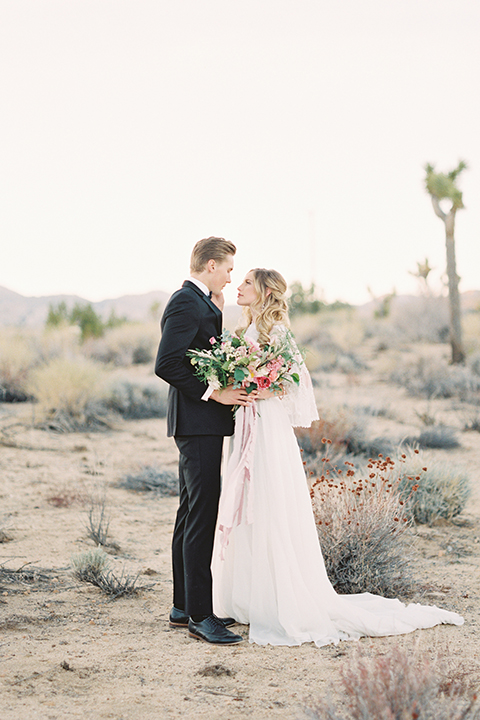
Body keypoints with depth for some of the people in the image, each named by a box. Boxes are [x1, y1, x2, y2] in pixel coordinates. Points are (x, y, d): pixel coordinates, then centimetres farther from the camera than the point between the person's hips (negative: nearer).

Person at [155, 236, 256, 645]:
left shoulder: (200, 302, 19)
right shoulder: (186, 303, -14)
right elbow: (166, 365, -23)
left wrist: (219, 313, 10)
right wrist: (214, 393, -22)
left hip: (203, 423, 11)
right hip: (198, 423, -11)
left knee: (192, 515, 14)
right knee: (202, 516, -10)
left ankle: (184, 606, 21)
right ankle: (200, 615, -8)